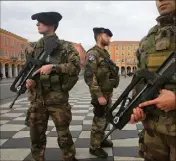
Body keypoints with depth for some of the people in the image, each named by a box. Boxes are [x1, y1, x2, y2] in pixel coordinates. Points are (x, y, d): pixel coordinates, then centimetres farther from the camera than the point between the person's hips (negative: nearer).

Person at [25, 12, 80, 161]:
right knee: (36, 135, 13)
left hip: (58, 99, -4)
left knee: (64, 134, 6)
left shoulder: (65, 46, -2)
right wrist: (29, 79, -3)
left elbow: (76, 66, -12)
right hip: (37, 99, 5)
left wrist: (53, 66, -21)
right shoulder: (36, 47, 12)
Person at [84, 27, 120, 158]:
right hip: (100, 94, -9)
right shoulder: (93, 53, -16)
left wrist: (110, 92, 18)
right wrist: (99, 95, -26)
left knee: (105, 119, 19)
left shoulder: (105, 53, 13)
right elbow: (89, 77, -24)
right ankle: (94, 147, 15)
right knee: (99, 121, 0)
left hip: (107, 93, 9)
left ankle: (101, 139, 36)